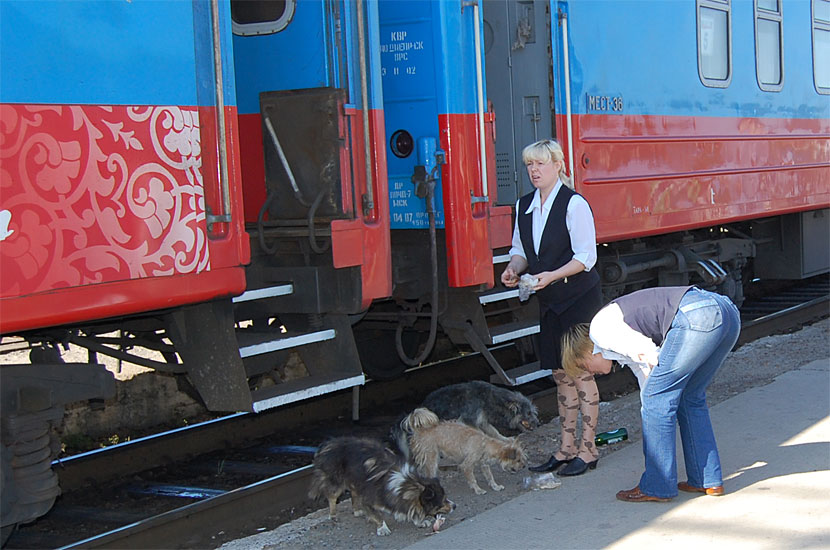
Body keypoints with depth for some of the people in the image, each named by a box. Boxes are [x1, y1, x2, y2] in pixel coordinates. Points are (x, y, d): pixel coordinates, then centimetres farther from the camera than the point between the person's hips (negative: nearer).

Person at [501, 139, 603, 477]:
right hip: (550, 302, 7)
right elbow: (521, 249, 14)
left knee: (581, 372, -2)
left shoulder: (574, 204, -14)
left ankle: (587, 449, 8)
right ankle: (567, 448, 21)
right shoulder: (524, 206, 8)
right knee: (561, 373, 12)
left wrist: (553, 275, -28)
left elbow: (586, 256, -15)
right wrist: (514, 268, -7)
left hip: (580, 297, -7)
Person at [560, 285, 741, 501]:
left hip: (697, 315, -10)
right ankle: (708, 480, 26)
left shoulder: (600, 329, 7)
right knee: (690, 398, 22)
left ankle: (657, 487, 9)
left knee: (656, 398, 2)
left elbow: (648, 352, -5)